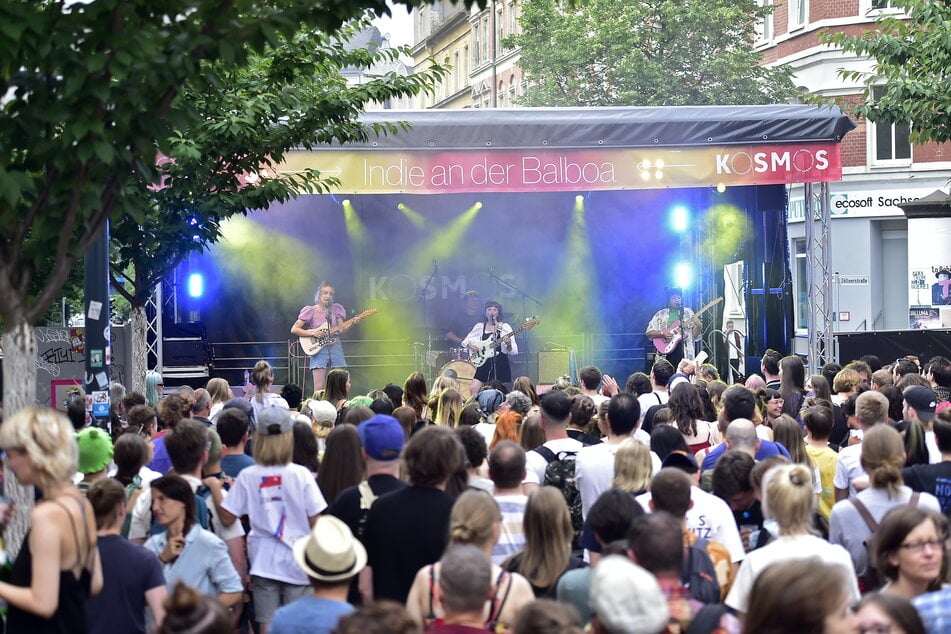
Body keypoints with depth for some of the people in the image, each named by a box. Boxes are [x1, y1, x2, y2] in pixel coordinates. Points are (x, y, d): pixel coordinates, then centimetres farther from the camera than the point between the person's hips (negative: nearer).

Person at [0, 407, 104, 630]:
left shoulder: (46, 514, -21)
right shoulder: (82, 503, 4)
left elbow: (43, 603, -23)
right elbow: (95, 584, 11)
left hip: (44, 628, -9)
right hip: (74, 624, 9)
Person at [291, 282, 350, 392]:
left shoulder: (336, 309, 10)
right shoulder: (311, 311, -1)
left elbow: (341, 329, 3)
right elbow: (294, 329, -3)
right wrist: (313, 333, -13)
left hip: (335, 347, 4)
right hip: (319, 349, -3)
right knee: (319, 389, -9)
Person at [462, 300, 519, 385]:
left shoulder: (505, 327, 2)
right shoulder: (479, 326, 10)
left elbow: (515, 351, -1)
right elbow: (465, 341, 14)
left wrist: (508, 345, -23)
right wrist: (470, 345, -7)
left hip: (501, 365, -2)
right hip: (483, 364, 2)